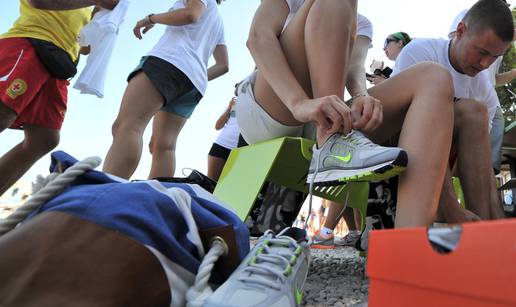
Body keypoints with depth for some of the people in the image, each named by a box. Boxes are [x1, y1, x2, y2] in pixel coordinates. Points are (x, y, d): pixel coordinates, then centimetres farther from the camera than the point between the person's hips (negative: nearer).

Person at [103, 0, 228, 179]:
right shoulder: (219, 24, 38)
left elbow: (190, 14, -5)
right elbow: (223, 66, 28)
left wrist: (150, 19, 6)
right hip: (195, 81, 9)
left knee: (126, 126, -25)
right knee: (163, 146, -2)